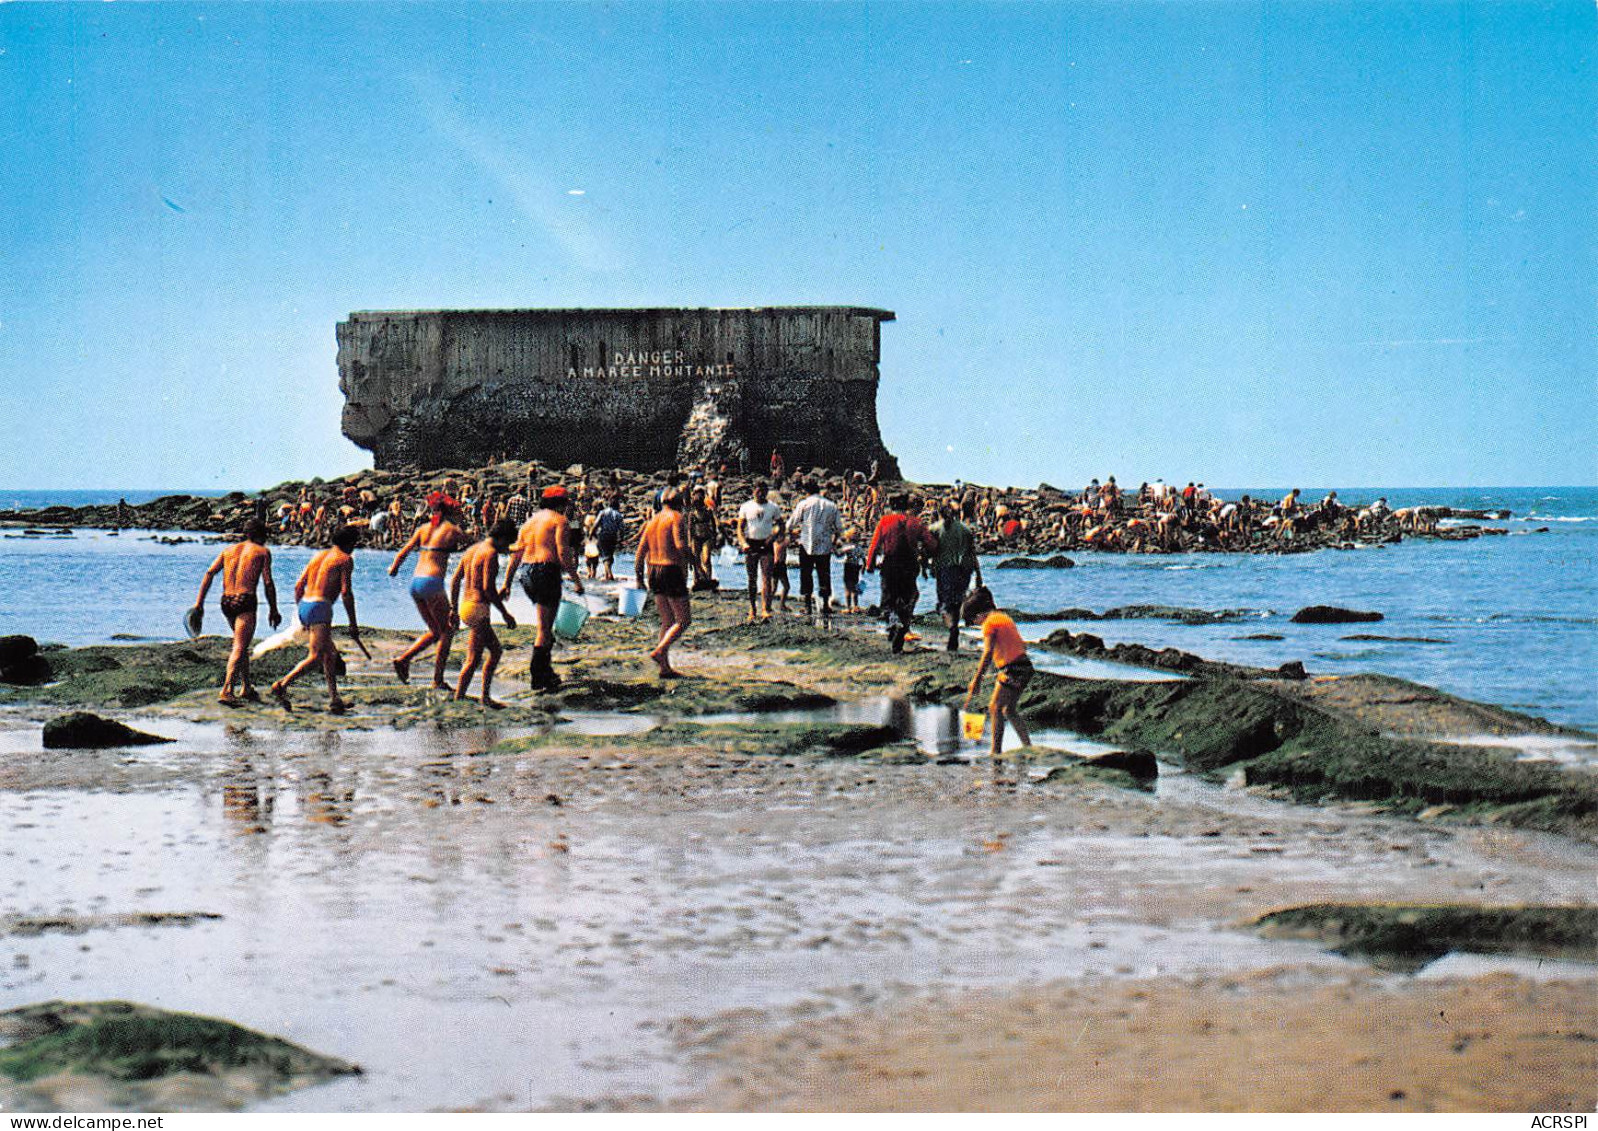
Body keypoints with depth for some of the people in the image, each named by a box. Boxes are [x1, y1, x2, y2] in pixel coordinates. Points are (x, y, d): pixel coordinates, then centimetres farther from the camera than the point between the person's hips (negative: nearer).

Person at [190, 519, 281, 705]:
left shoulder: (229, 550, 17)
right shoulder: (262, 552, 5)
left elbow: (209, 574, 6)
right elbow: (268, 583, -4)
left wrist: (199, 604, 4)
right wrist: (273, 610, 3)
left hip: (226, 601, 6)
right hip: (245, 601, -6)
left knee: (242, 645, 23)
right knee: (240, 647, -10)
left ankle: (246, 688, 29)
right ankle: (226, 691, -24)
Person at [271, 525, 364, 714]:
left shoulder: (319, 555, 20)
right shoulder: (345, 559, -1)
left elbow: (298, 586, 17)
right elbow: (346, 592, -10)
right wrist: (353, 624, -5)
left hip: (304, 606, 9)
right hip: (320, 607, -9)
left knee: (330, 654, 16)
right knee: (315, 657, -11)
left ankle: (335, 700, 17)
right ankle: (282, 685, -24)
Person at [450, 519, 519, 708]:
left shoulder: (472, 550, 16)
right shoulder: (491, 553, -12)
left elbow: (455, 581, 18)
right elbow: (488, 587, -19)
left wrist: (454, 608, 24)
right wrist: (505, 613, -13)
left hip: (465, 606, 10)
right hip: (478, 608, -10)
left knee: (496, 650, 19)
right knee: (473, 660, -8)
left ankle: (486, 697, 20)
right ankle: (458, 700, -11)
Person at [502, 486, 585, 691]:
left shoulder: (529, 521, 19)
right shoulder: (559, 520, -3)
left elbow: (515, 555, 17)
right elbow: (563, 553, -13)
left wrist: (506, 584, 18)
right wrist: (576, 580, -8)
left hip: (526, 574, 7)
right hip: (546, 572, -7)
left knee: (544, 625, 20)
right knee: (544, 629, -3)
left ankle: (545, 671, 21)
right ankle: (537, 677, -5)